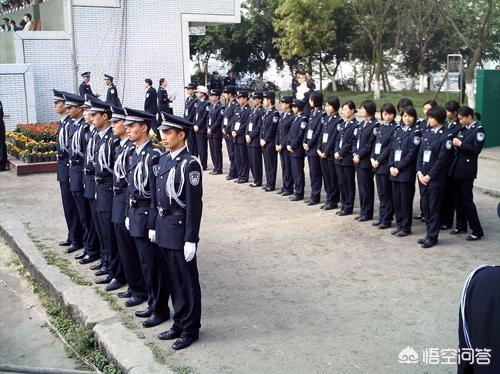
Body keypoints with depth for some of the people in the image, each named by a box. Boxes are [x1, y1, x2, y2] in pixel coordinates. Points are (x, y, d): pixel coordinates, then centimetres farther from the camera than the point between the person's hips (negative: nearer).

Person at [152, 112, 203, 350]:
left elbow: (194, 205, -17)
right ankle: (179, 324, 31)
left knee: (187, 282, 5)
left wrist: (191, 240, -17)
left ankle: (190, 330, 19)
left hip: (180, 230, -8)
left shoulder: (190, 164, -16)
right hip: (163, 229, 8)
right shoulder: (163, 161, 9)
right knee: (173, 281, 17)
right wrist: (154, 226, 14)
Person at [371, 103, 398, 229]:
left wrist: (379, 161, -14)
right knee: (381, 193, 13)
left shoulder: (395, 128, -9)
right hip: (377, 164, 7)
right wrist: (372, 158, 1)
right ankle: (382, 217, 21)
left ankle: (387, 219, 8)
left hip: (386, 165, -7)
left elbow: (390, 148, -14)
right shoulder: (381, 127, 14)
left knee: (387, 193, 0)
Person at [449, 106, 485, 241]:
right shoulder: (462, 129, 12)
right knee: (457, 198, 12)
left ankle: (477, 231, 2)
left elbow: (476, 149, -16)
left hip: (467, 170, -7)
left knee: (467, 199, -5)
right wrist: (454, 143, -2)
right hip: (457, 168, 7)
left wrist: (460, 144, -15)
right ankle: (461, 226, 24)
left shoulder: (478, 130, -8)